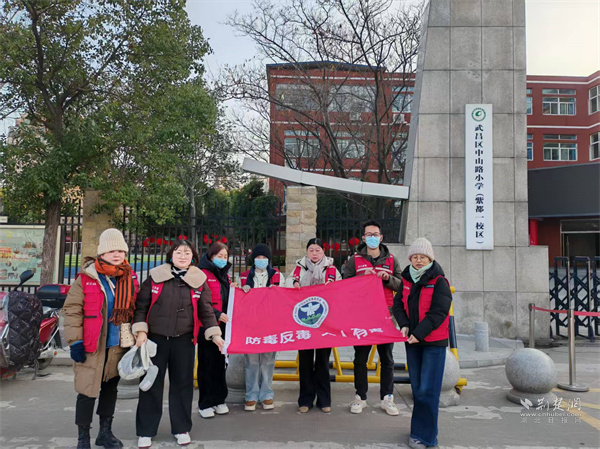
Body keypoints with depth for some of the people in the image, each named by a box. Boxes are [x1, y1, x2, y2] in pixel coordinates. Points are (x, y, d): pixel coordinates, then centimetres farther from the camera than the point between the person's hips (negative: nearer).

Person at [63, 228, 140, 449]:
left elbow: (133, 310, 13)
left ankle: (105, 431, 31)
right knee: (87, 391, 1)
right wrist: (75, 341, -12)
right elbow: (72, 310, -8)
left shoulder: (129, 279, 5)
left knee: (110, 388, 16)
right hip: (91, 346, -4)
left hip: (118, 346, 4)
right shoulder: (86, 278, -8)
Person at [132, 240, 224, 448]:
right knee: (151, 384, 7)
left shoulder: (199, 281, 2)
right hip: (155, 339, 0)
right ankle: (145, 431, 21)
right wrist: (140, 331, -8)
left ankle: (181, 429, 25)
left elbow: (206, 311, 5)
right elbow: (141, 306, 2)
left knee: (182, 384, 9)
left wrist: (214, 334, -5)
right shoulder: (155, 277, 0)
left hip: (184, 341, 1)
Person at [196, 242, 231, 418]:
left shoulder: (224, 275, 16)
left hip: (222, 325, 7)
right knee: (207, 363, 1)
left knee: (220, 362, 12)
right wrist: (216, 314, -21)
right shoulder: (203, 274, -8)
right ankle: (205, 403, 12)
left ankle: (219, 400, 22)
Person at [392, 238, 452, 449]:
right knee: (417, 388, 12)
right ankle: (422, 428, 26)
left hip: (434, 342, -5)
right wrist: (404, 325, -11)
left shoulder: (439, 282, -10)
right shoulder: (406, 280, 6)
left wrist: (419, 333, -21)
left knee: (428, 390, -5)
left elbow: (438, 312, -16)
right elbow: (398, 304, 7)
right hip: (412, 340, 5)